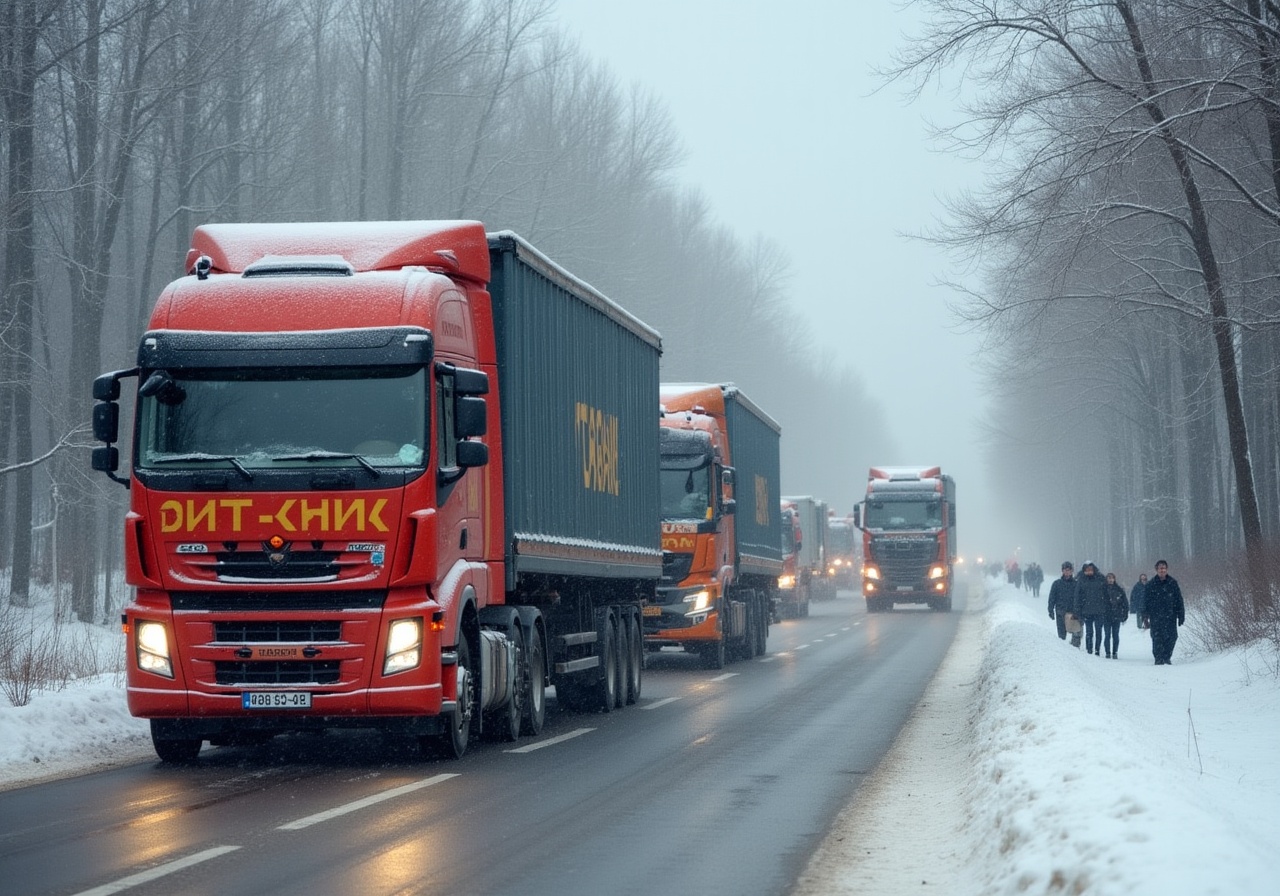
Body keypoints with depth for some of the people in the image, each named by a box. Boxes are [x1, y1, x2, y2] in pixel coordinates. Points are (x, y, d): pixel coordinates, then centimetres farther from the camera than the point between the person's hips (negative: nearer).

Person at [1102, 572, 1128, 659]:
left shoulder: (1119, 589, 2)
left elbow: (1125, 603, 6)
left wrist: (1125, 615, 2)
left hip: (1117, 616, 0)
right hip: (1106, 616, 0)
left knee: (1115, 635, 2)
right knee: (1107, 635, 1)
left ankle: (1115, 653, 8)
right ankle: (1108, 653, 7)